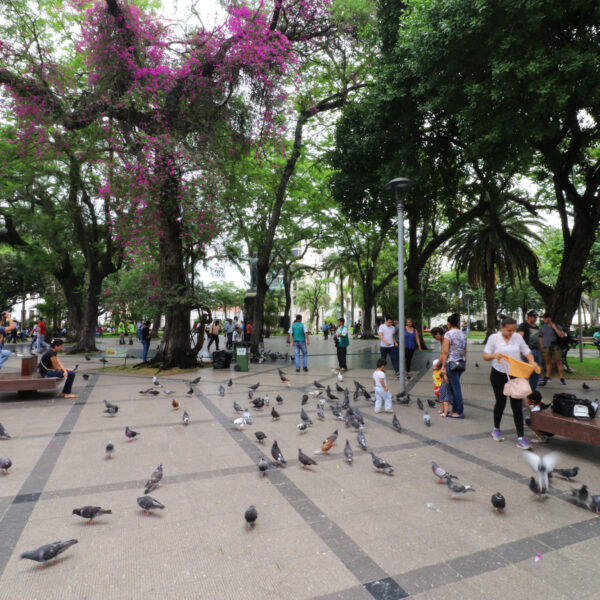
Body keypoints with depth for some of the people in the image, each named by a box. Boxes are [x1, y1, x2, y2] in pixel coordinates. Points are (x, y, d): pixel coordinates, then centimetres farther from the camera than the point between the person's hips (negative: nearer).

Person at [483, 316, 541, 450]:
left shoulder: (518, 337, 1)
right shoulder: (494, 338, -7)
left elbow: (526, 352, 4)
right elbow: (485, 356, -6)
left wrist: (532, 362, -17)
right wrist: (494, 355, -28)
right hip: (499, 375, -2)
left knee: (517, 405, -2)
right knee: (501, 402, 9)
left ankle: (520, 437, 2)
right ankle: (496, 429, 32)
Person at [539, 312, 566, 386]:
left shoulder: (557, 326, -1)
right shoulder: (542, 327, 10)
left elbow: (562, 335, -10)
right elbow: (540, 337, 16)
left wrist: (555, 328, -15)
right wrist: (541, 346, 8)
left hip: (556, 347, -3)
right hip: (546, 347, 3)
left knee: (559, 362, -7)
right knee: (548, 362, 9)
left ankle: (561, 378, -3)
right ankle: (548, 377, 17)